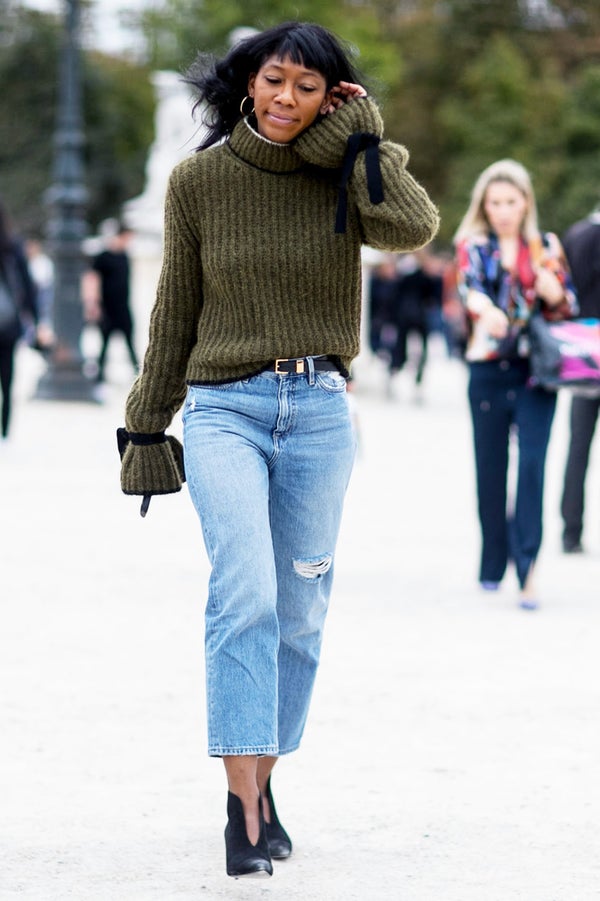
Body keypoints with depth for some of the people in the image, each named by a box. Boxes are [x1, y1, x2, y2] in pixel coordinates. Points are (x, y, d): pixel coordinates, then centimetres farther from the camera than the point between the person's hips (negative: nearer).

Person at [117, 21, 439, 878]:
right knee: (246, 594, -19)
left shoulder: (343, 175, 3)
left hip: (319, 413, 2)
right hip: (224, 410, -2)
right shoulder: (200, 180, 2)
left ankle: (264, 785, 22)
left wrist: (362, 138, -9)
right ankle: (243, 808, -20)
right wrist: (145, 429, 10)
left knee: (298, 611, 7)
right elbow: (176, 312, 9)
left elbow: (415, 228, -19)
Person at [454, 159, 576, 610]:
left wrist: (555, 295, -12)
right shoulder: (473, 246, 4)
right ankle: (493, 566, 17)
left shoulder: (547, 247, 9)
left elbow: (568, 306, 13)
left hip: (536, 371, 0)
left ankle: (527, 566, -20)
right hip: (488, 371, 0)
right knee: (490, 469, 5)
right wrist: (486, 308, -41)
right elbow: (470, 285, -17)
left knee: (532, 463, -16)